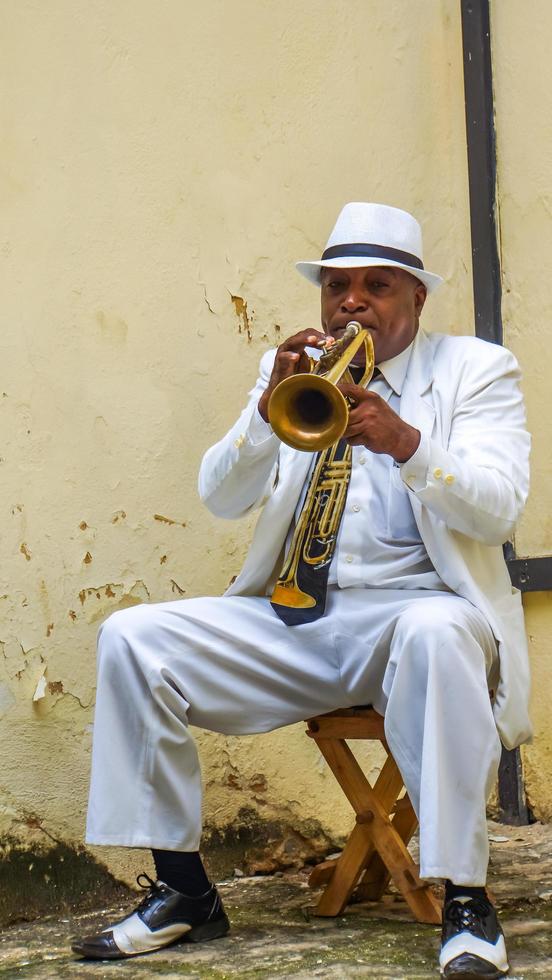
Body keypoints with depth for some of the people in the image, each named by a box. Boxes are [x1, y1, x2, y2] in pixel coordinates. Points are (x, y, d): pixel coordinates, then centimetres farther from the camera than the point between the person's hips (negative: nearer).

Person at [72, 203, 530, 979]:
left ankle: (465, 900, -32)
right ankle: (183, 892, -5)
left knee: (436, 634, -39)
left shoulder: (477, 370, 5)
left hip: (416, 606, -4)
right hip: (292, 618, 4)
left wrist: (404, 442, -29)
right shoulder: (294, 370, 15)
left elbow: (498, 508, -10)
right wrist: (271, 408, -17)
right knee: (132, 639, -14)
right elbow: (221, 497, 3)